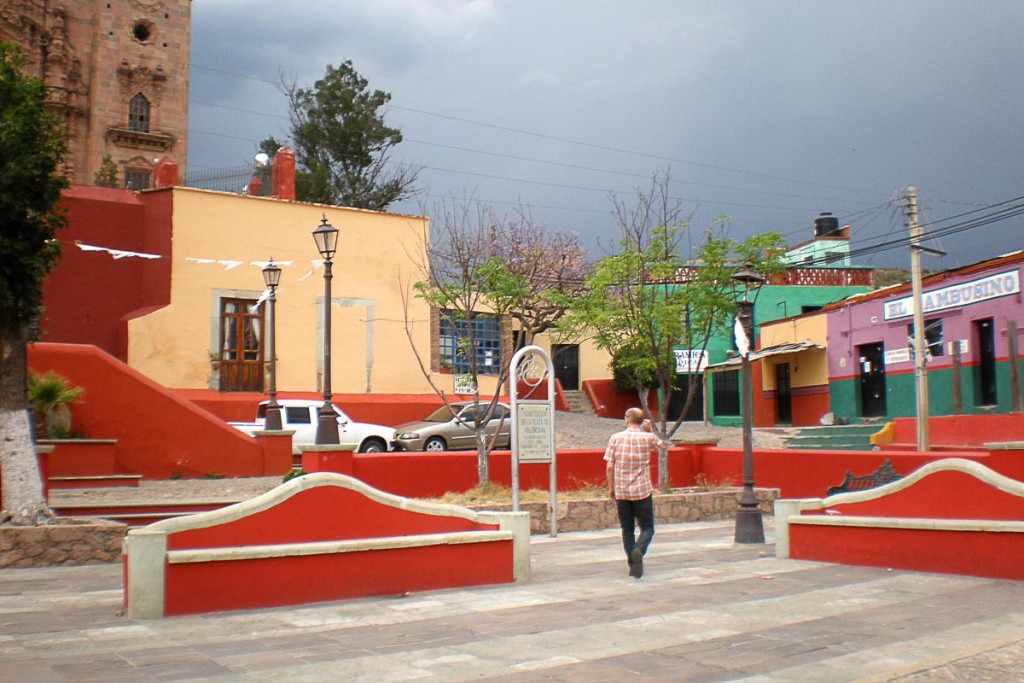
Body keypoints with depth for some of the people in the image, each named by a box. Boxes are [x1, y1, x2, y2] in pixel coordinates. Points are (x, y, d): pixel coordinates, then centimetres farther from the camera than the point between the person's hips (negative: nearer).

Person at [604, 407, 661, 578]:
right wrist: (649, 431, 15)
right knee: (647, 527, 8)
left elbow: (610, 467, -3)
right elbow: (660, 444, 20)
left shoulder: (615, 438, -3)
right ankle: (639, 550, -20)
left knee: (627, 530, 12)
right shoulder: (648, 438, -4)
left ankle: (633, 565, 10)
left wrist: (611, 488, 7)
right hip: (642, 491, -1)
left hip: (621, 492, 1)